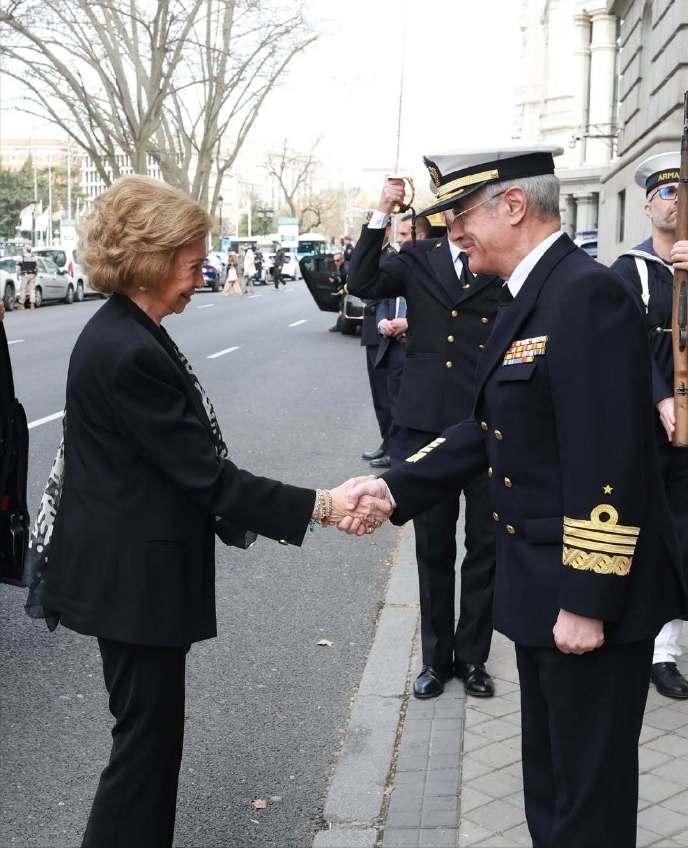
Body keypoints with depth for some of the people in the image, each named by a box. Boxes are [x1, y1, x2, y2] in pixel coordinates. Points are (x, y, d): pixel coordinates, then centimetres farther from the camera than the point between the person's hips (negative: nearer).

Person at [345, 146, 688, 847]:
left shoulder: (587, 295, -21)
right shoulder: (529, 297, 10)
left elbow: (608, 464, -25)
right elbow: (489, 431, 12)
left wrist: (587, 603, -23)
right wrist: (393, 488, 4)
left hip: (592, 598, -9)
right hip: (541, 588, 9)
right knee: (549, 783, 24)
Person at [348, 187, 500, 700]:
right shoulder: (419, 258, 6)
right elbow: (362, 283, -9)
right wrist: (382, 214, -14)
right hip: (427, 422, 1)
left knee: (486, 547, 9)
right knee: (433, 549, 12)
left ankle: (473, 656, 27)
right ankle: (437, 656, 28)